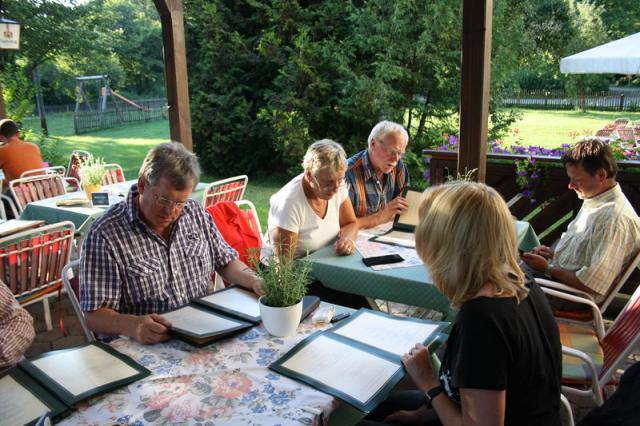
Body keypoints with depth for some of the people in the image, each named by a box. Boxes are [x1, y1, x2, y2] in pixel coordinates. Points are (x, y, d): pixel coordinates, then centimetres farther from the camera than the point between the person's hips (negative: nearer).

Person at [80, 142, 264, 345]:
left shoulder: (195, 213, 6)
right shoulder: (105, 235, -12)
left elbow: (226, 261, 15)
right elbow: (95, 315, -14)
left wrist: (255, 282, -5)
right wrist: (133, 325, -34)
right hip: (143, 349, -2)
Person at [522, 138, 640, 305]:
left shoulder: (615, 219, -27)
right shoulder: (595, 201, 5)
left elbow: (592, 284, -29)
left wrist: (547, 269, -17)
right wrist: (553, 254, 3)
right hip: (556, 274, 9)